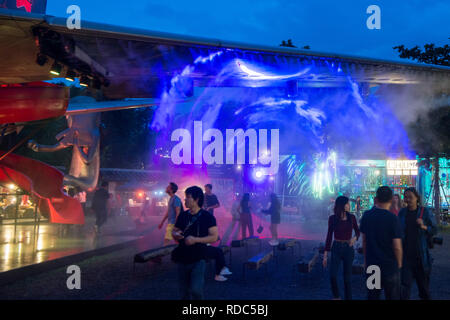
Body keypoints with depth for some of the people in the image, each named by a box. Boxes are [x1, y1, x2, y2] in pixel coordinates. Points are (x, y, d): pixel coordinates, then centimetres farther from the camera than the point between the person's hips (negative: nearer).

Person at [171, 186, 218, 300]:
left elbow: (214, 237, -11)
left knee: (195, 290, -17)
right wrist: (176, 234, -9)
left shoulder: (207, 217, -7)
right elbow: (174, 231, 16)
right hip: (182, 259, 5)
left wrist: (195, 239, -22)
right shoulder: (183, 215, 7)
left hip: (198, 259, -4)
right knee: (184, 292, 12)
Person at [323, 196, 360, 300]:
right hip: (336, 248, -1)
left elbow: (357, 231, 11)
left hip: (348, 248, 1)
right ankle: (336, 296, 16)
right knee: (332, 275, -9)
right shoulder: (332, 218, -6)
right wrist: (325, 254, -3)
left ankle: (348, 297, 21)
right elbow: (329, 236, -1)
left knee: (347, 276, 5)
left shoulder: (351, 217, -2)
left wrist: (355, 238, -14)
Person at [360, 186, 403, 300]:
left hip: (371, 264, 4)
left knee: (372, 296, 16)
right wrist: (399, 263, 3)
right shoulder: (392, 219, -16)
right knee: (392, 296, 11)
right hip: (390, 265, -4)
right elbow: (397, 247, -15)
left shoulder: (366, 216, -2)